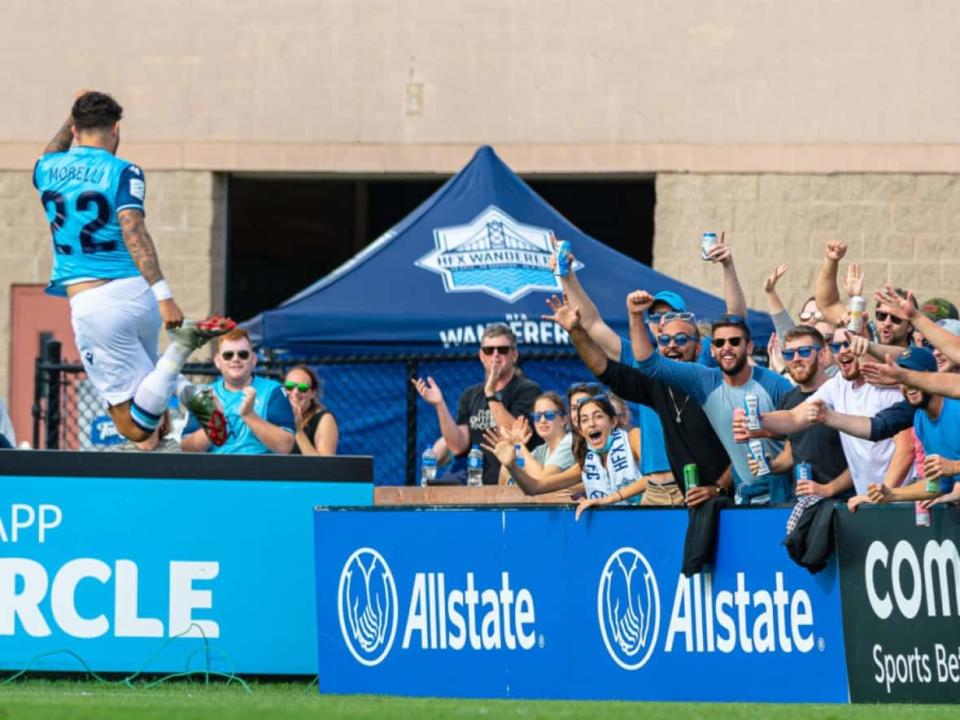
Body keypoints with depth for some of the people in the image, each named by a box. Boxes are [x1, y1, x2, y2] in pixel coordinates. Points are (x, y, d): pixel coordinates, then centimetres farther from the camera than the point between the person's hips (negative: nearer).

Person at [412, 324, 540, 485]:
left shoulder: (528, 390, 1)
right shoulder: (470, 395, 17)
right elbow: (457, 447, 7)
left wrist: (492, 394, -17)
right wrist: (439, 405, -1)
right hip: (477, 487, 6)